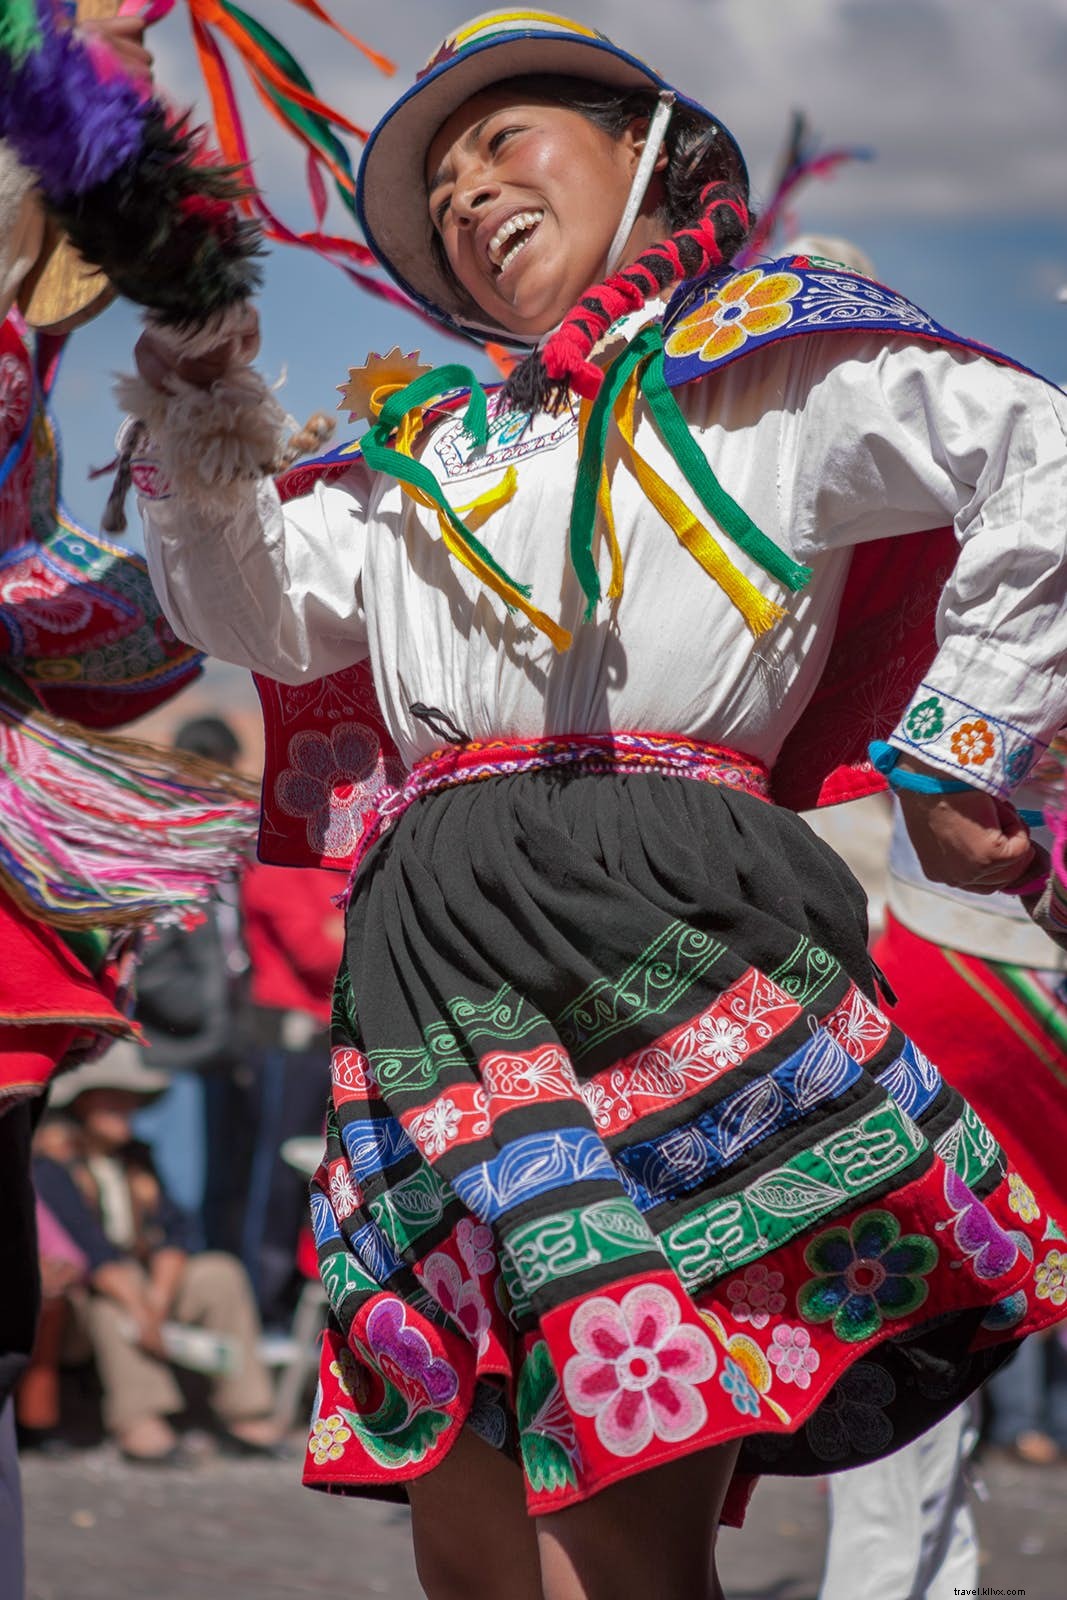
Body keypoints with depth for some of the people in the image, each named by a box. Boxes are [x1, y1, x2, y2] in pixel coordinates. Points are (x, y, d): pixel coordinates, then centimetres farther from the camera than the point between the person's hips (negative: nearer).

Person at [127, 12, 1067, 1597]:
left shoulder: (767, 351, 12)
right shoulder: (436, 445, 30)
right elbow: (263, 613, 27)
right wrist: (200, 428, 11)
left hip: (664, 926, -6)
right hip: (433, 967, 7)